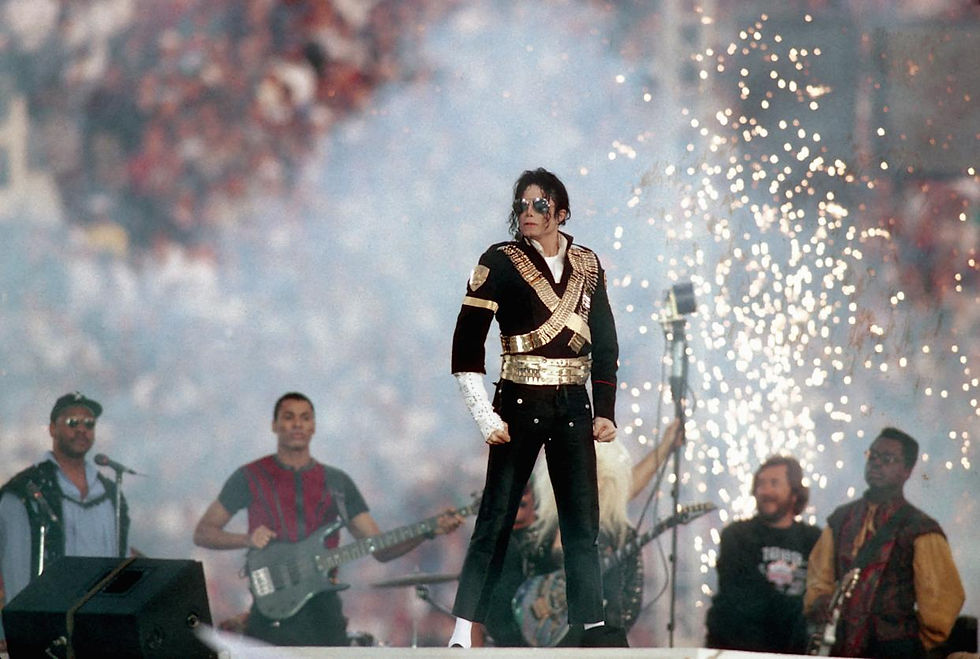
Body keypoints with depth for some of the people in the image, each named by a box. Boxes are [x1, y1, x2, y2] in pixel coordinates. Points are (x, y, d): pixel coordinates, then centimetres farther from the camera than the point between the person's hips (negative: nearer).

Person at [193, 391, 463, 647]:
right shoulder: (250, 478, 4)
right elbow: (202, 533, 7)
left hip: (325, 612, 4)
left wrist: (429, 531, -6)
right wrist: (247, 539, -12)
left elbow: (380, 549, 10)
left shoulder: (337, 482, 13)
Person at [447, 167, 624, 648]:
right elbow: (467, 346, -7)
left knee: (583, 522, 2)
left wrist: (605, 410, 5)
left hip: (573, 408, 4)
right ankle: (462, 635, -4)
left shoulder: (586, 265, 8)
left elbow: (605, 343, 13)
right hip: (519, 406, -4)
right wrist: (485, 418, -11)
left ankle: (593, 626, 4)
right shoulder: (500, 263, -4)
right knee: (496, 520, -5)